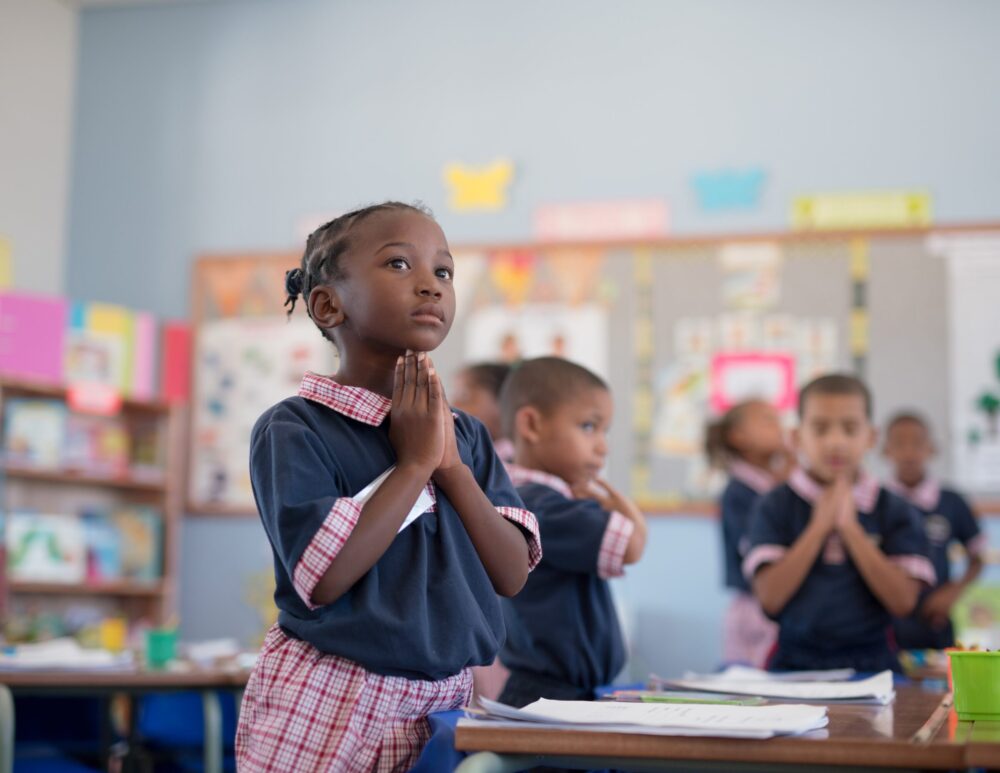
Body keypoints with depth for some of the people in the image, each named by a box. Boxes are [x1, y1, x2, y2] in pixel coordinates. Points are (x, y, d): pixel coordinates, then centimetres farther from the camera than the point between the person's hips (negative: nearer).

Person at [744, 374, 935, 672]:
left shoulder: (896, 511, 7)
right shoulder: (774, 508, 5)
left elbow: (903, 601, -3)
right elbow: (770, 597, -6)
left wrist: (850, 527, -6)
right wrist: (820, 525, -7)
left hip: (871, 663, 1)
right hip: (795, 664, -1)